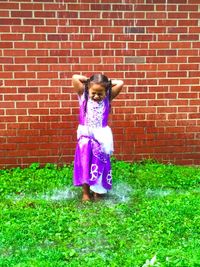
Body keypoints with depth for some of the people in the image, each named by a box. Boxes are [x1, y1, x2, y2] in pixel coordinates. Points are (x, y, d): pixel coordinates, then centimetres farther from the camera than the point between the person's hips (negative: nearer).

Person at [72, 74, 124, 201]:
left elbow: (120, 83, -7)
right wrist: (88, 80, 0)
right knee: (84, 165, 8)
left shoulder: (107, 99, -2)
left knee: (99, 166, 10)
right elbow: (75, 78, -11)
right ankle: (85, 192, 22)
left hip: (101, 138, 0)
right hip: (86, 137, 0)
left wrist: (107, 83, 1)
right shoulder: (83, 96, -3)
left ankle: (97, 191, 25)